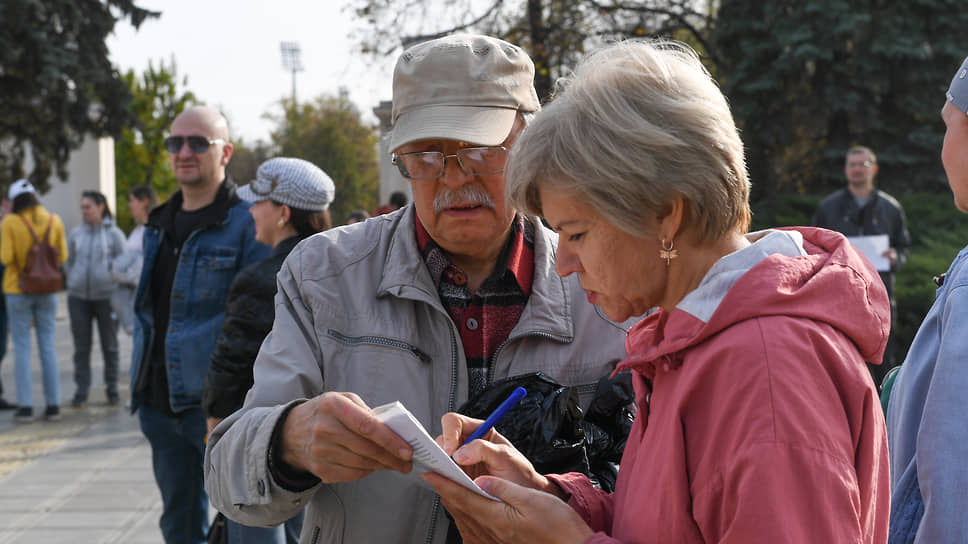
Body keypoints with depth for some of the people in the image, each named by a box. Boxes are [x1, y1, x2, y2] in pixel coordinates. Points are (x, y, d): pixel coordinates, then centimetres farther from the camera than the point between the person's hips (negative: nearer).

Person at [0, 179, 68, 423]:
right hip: (47, 290, 3)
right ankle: (53, 405, 8)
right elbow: (62, 256, 1)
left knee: (22, 347, 3)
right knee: (48, 346, 9)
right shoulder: (54, 221, -1)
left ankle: (25, 406, 2)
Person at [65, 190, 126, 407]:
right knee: (81, 347, 3)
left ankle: (112, 389, 16)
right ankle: (81, 391, 9)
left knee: (109, 346, 5)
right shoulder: (76, 233, 7)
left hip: (106, 297, -2)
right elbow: (68, 263, 17)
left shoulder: (114, 234, -1)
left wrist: (117, 294, -3)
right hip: (78, 297, 2)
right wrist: (74, 283, 8)